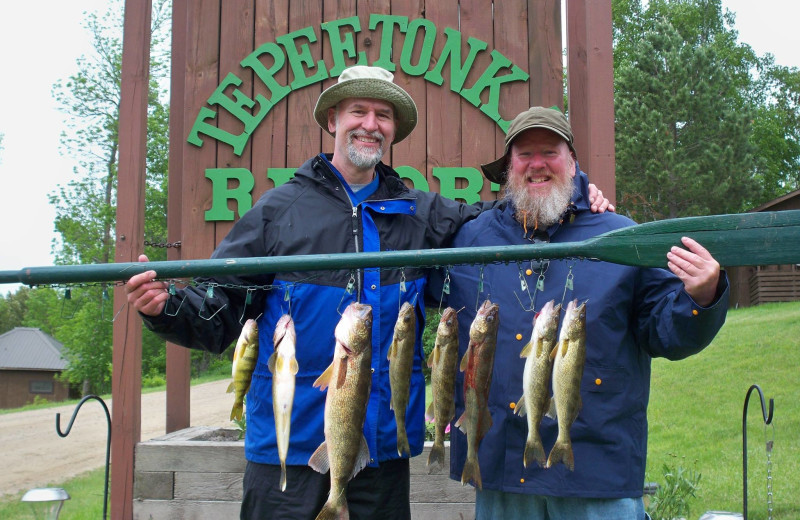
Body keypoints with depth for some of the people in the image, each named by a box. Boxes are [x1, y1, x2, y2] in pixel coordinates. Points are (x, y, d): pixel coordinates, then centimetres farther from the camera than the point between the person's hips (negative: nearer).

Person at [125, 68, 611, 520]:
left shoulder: (422, 215, 9)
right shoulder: (278, 209, 2)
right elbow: (219, 310, 0)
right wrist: (167, 306, -19)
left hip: (384, 443, 3)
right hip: (288, 446, -2)